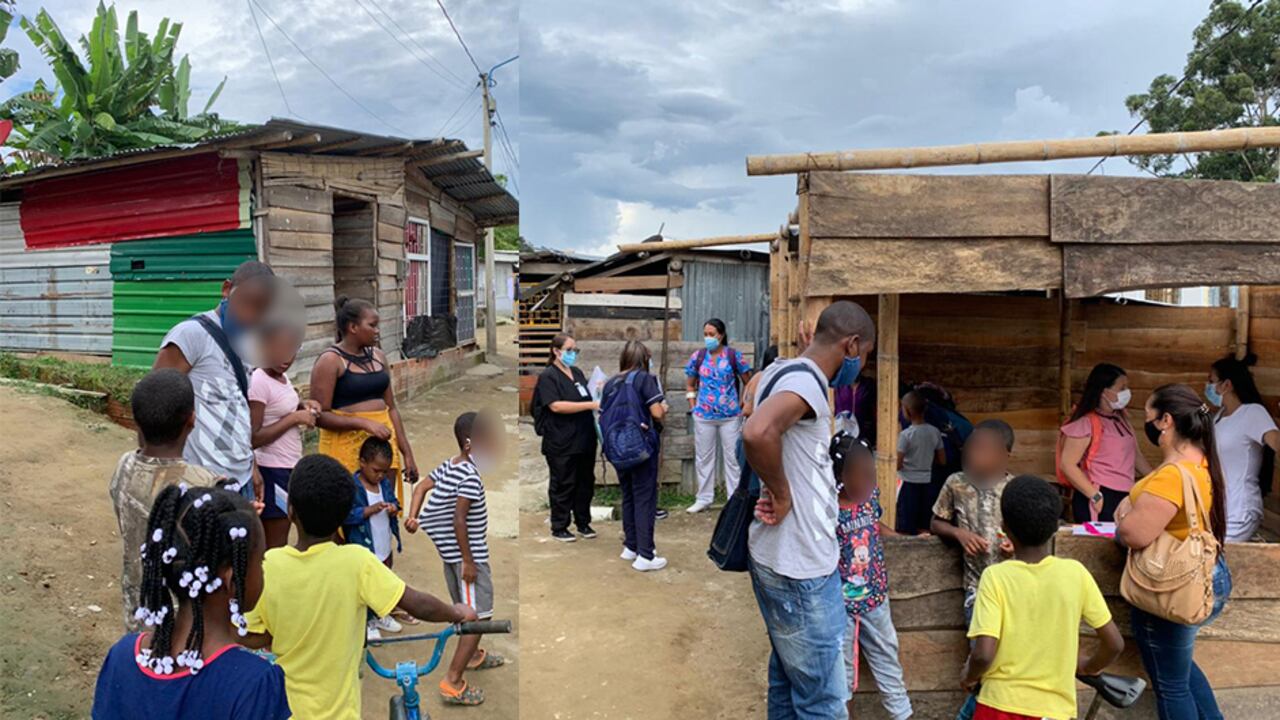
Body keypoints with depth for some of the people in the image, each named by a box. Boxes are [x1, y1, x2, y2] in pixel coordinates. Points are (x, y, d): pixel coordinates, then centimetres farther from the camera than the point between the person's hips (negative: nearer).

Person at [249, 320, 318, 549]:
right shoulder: (259, 382, -19)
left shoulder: (281, 377, 6)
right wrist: (294, 418, -20)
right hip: (273, 471, -8)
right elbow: (253, 438, -22)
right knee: (275, 546, 1)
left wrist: (302, 406, 0)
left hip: (290, 467, 8)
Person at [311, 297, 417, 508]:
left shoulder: (378, 356, 11)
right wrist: (364, 423, -22)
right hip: (346, 446, -6)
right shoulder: (330, 361, -8)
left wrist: (407, 453, 13)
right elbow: (320, 415, -13)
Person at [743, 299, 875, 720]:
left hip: (781, 558, 10)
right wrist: (781, 493, -22)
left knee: (789, 679, 22)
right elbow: (757, 433, -40)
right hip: (800, 567, -10)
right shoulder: (807, 381, -20)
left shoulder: (782, 372, 9)